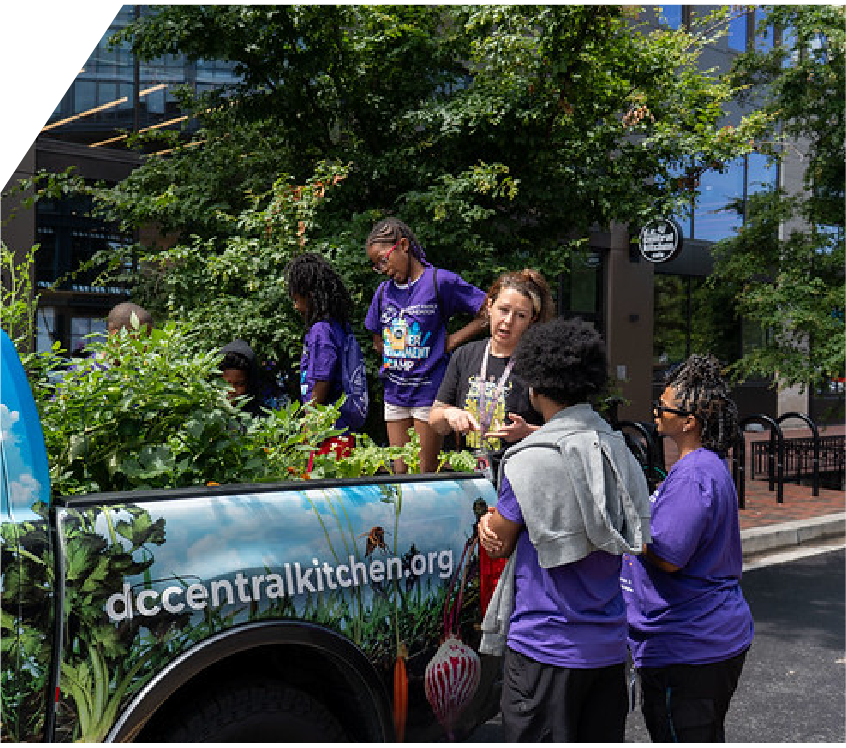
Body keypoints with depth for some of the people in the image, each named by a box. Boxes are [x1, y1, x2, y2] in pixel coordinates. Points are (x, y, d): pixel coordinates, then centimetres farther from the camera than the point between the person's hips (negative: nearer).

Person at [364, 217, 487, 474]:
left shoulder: (440, 281, -7)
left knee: (425, 474, -2)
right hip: (395, 393, 6)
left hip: (429, 392, -6)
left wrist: (451, 341, -9)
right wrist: (391, 361, 9)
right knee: (399, 473, 8)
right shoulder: (384, 291, 12)